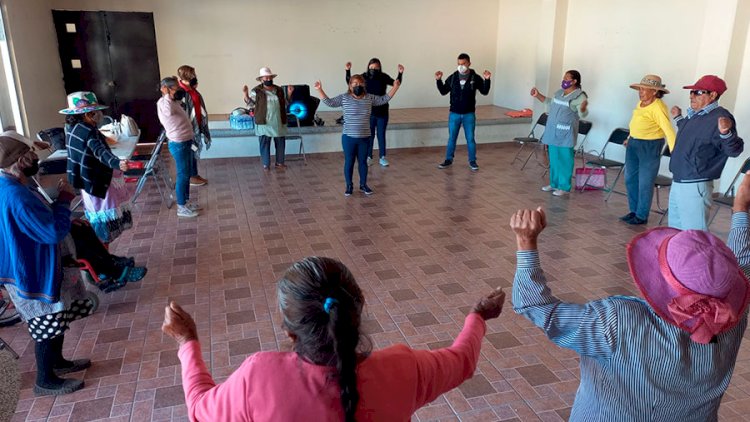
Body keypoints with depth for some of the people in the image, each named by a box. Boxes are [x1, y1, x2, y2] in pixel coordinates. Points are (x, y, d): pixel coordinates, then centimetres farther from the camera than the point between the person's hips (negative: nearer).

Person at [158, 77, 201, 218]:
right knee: (183, 175, -1)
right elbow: (169, 112, -43)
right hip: (178, 144, -10)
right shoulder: (163, 102, -18)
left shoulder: (173, 102, 10)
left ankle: (186, 201, 31)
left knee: (187, 173, 18)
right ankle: (181, 207, 9)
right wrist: (167, 95, -30)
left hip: (185, 142, 10)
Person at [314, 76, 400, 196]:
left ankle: (363, 185, 27)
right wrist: (319, 90, -15)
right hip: (348, 137, -2)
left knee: (363, 162, 13)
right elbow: (329, 102, -7)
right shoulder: (344, 97, -4)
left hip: (364, 137, 2)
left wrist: (395, 87, 5)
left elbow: (384, 99, 10)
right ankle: (349, 186, 20)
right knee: (349, 162, 7)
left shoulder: (370, 98, 4)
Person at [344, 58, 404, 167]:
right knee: (370, 135, 8)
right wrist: (348, 71, -13)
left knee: (381, 135, 8)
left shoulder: (384, 77, -5)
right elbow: (350, 83, -1)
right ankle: (368, 157, 19)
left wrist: (400, 73, -18)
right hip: (369, 112, 0)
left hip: (382, 112, 0)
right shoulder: (364, 77, -5)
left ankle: (382, 157, 17)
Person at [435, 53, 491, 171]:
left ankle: (472, 161, 15)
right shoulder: (452, 78, 1)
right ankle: (448, 160, 20)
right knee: (451, 138, 9)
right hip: (454, 114, 2)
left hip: (469, 114, -1)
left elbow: (484, 92, -3)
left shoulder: (475, 78, -3)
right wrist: (438, 80, -6)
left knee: (470, 138, 4)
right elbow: (443, 91, 7)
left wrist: (487, 80, -17)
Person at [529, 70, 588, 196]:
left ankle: (564, 187, 5)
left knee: (564, 160, -3)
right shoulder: (559, 92, 10)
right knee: (553, 159, 15)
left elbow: (582, 115, -22)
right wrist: (538, 95, 24)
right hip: (553, 132, 8)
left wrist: (583, 108, -43)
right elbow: (550, 102, 28)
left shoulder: (579, 96, -12)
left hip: (565, 134, -7)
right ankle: (554, 183, 27)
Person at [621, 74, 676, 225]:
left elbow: (668, 130, -26)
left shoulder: (658, 107, -20)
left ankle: (642, 216, 13)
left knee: (645, 183, 1)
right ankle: (634, 211, 27)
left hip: (650, 147, -8)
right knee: (630, 179, 14)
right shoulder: (641, 103, 5)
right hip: (633, 144, 8)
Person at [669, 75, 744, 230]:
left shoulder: (720, 118, -16)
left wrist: (725, 132, -40)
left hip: (695, 186, -9)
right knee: (674, 231, 21)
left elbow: (734, 150, -22)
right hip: (677, 182, 9)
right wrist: (678, 118, 37)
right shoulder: (693, 115, 11)